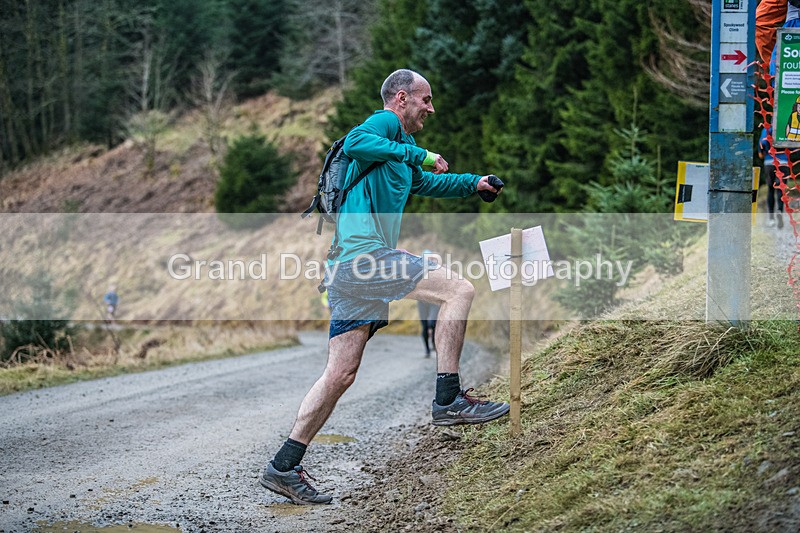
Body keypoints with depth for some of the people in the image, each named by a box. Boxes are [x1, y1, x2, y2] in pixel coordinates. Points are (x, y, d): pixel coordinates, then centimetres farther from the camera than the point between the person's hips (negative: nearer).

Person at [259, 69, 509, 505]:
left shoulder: (400, 144, 31)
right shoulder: (385, 123, 1)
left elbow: (423, 183, 49)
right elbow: (354, 143, -22)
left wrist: (475, 184, 39)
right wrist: (418, 154, -19)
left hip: (346, 269, 10)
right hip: (364, 253, -10)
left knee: (341, 373, 7)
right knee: (459, 290, -11)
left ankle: (284, 467, 8)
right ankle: (447, 399, -11)